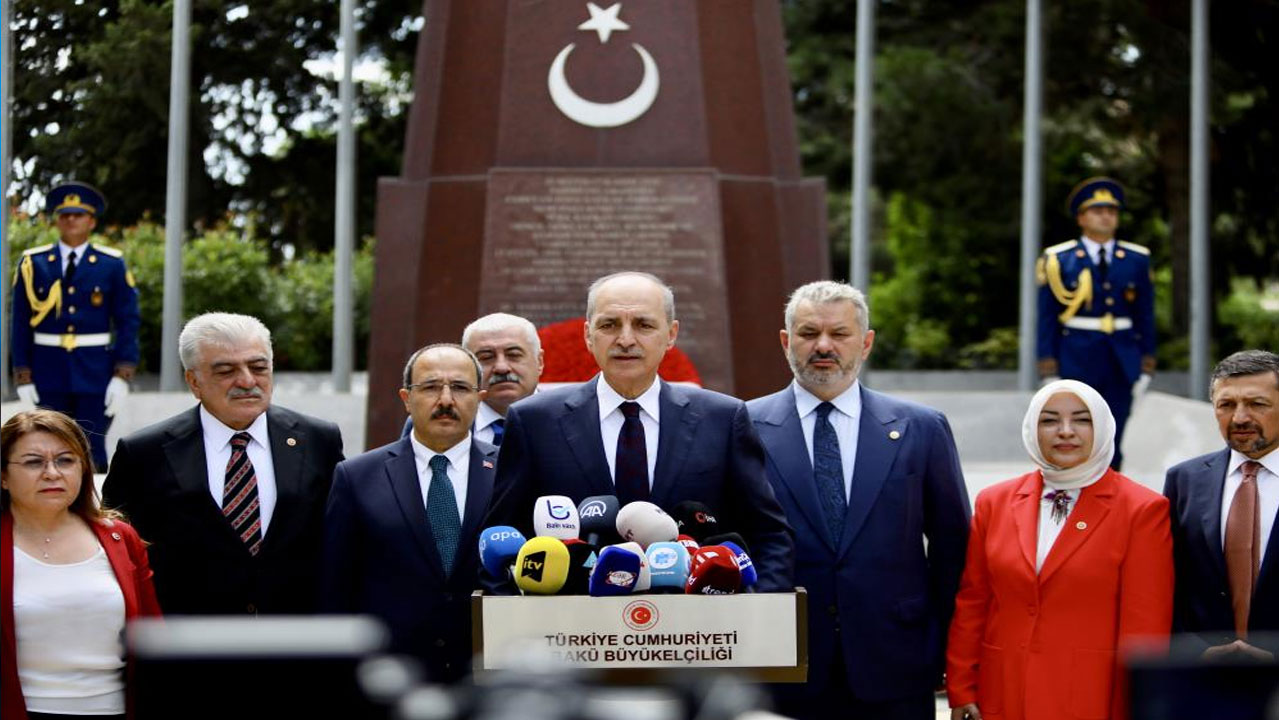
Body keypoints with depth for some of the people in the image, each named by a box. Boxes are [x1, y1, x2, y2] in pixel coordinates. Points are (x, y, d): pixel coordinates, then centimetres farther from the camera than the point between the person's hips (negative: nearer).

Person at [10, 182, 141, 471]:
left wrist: (122, 376, -7)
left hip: (95, 371, -1)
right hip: (49, 371, 1)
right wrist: (22, 377, 0)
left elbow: (128, 322, 1)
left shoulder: (112, 265, 1)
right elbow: (20, 323, 5)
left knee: (92, 451, -2)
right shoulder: (33, 264, 3)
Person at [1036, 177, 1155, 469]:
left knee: (1112, 444, 2)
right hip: (1076, 360, -2)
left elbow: (1146, 316, 11)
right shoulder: (1058, 260, 1)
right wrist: (1049, 371, -4)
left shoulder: (1136, 260, 8)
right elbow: (1047, 317, 0)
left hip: (1122, 363, 2)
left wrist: (1146, 366, 6)